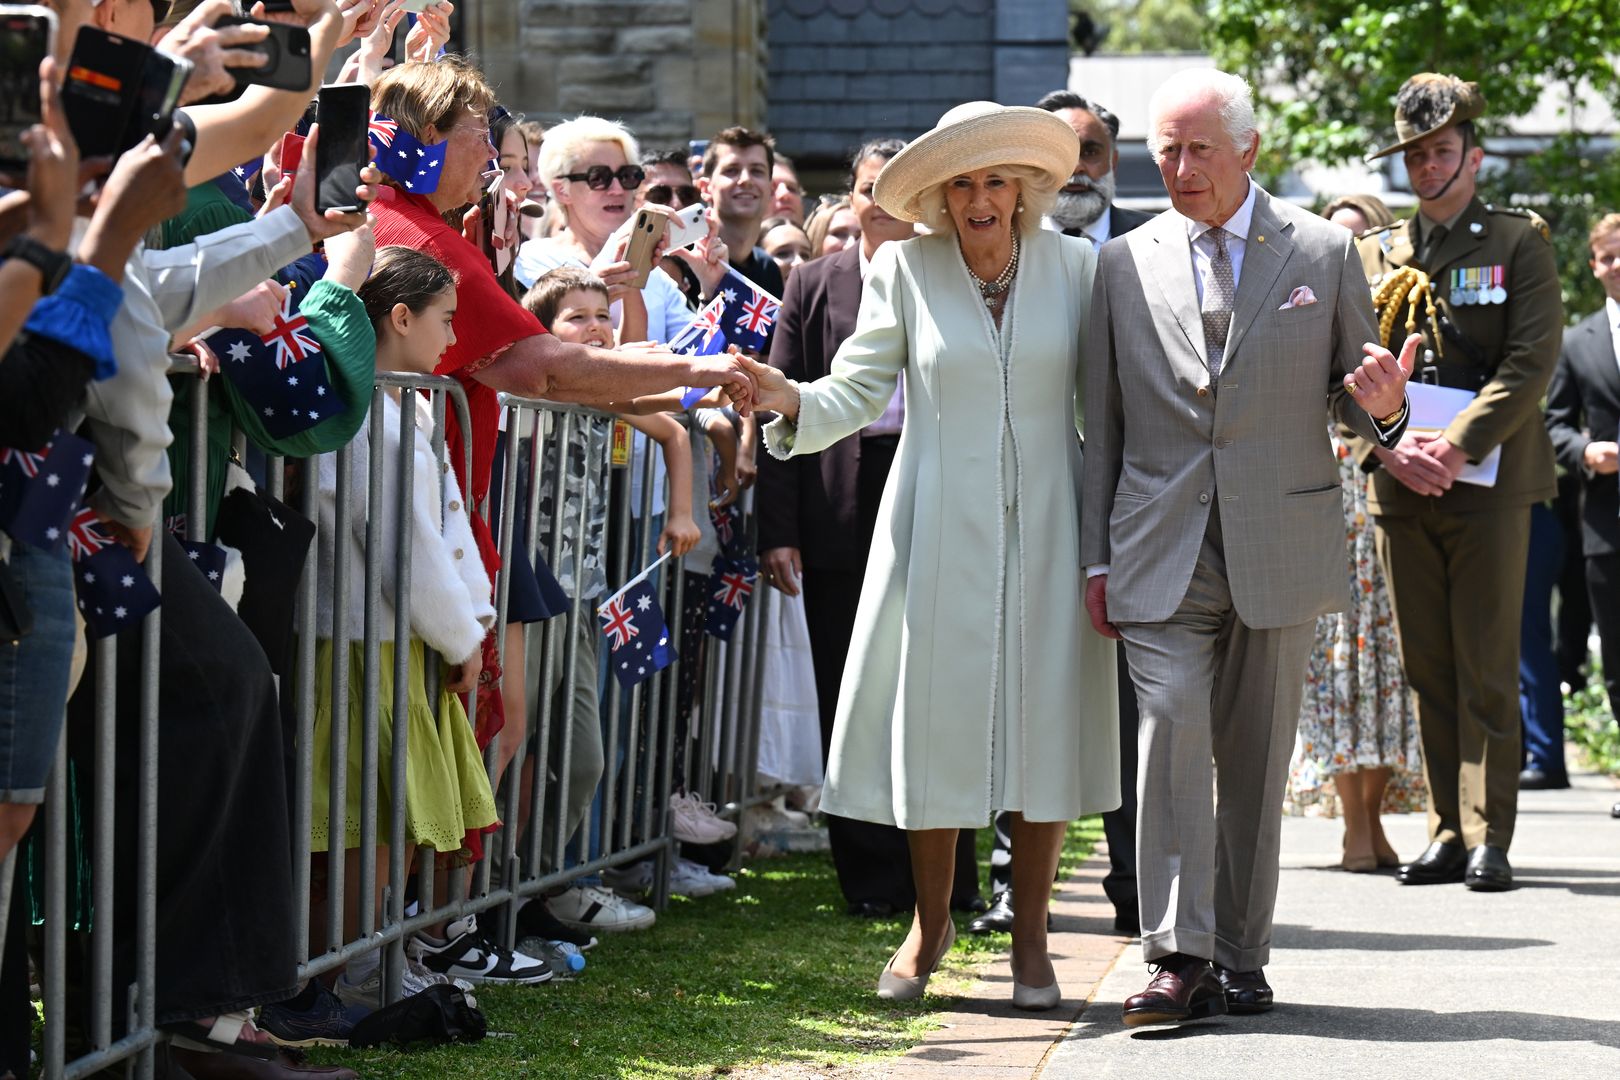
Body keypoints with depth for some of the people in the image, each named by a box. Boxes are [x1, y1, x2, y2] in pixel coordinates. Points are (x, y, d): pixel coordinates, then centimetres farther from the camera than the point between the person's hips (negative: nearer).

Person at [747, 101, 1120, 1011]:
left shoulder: (1074, 268, 3)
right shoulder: (906, 270, 1)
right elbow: (857, 389, 0)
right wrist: (791, 401, -21)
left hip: (1048, 528, 1)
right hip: (943, 529, 0)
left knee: (1044, 722, 1)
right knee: (936, 720, 2)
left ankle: (1030, 935, 13)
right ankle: (931, 922, 21)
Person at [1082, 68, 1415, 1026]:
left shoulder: (1324, 253, 5)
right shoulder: (1126, 265, 7)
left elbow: (1357, 401, 11)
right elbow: (1104, 420, 11)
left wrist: (1382, 407, -14)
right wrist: (1098, 556, 8)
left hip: (1281, 544, 0)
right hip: (1162, 550, 0)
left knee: (1257, 756, 6)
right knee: (1172, 725, -15)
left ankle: (1241, 958, 16)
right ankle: (1178, 957, -15)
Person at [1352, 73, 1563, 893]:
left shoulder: (1519, 243, 4)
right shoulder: (1373, 255, 14)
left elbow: (1532, 360, -6)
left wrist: (1456, 447, -15)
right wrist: (1389, 447, -9)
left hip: (1488, 481, -4)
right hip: (1400, 484, 4)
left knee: (1487, 669, -5)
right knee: (1428, 669, 6)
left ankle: (1488, 836, -4)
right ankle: (1448, 832, 10)